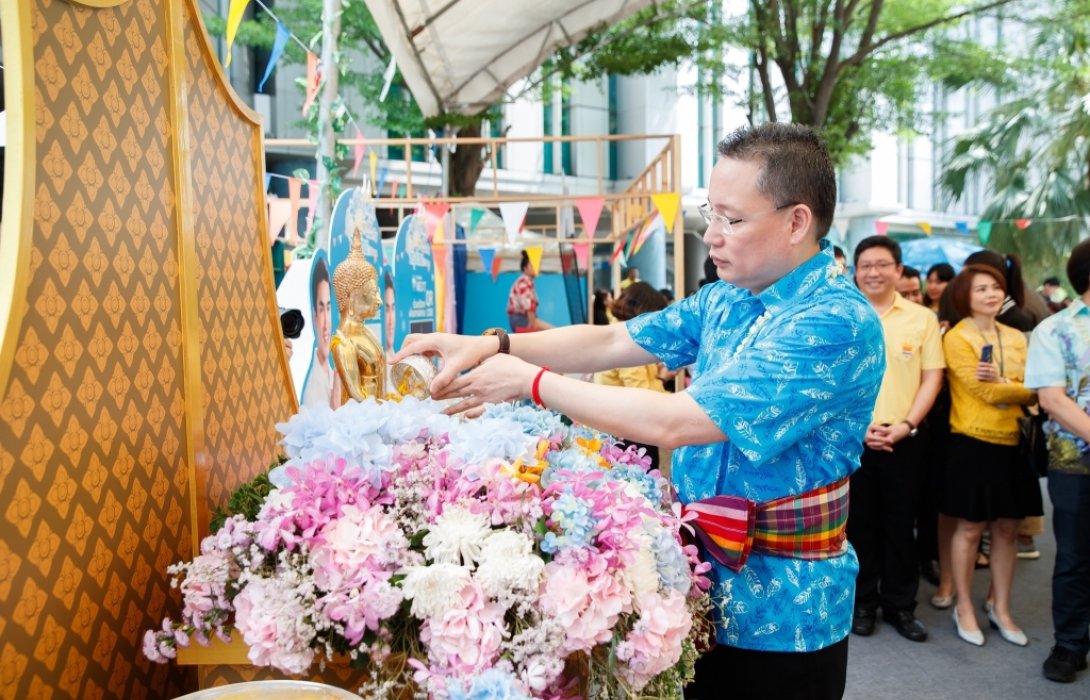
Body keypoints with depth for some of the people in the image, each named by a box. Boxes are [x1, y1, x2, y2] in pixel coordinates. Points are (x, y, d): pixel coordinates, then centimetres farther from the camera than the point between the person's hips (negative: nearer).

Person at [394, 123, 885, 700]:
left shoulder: (838, 323, -25)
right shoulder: (724, 299, 2)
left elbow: (672, 422, -30)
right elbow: (611, 341, 3)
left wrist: (531, 381, -21)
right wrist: (492, 345, -11)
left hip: (778, 615, -7)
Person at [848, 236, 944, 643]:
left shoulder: (922, 318, 3)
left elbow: (932, 376, 2)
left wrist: (906, 425, -9)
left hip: (904, 438, 1)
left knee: (900, 523, 8)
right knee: (858, 522, 7)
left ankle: (900, 604, 21)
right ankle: (862, 601, 20)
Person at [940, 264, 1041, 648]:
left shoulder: (1016, 337, 11)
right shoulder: (956, 337, -7)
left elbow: (1032, 389, 2)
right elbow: (985, 391, -15)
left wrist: (1003, 381, -17)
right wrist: (1029, 390, -4)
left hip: (1012, 442, 5)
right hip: (973, 442, -5)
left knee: (1007, 528, 11)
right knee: (970, 529, 3)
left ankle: (1001, 609, 25)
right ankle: (964, 609, 18)